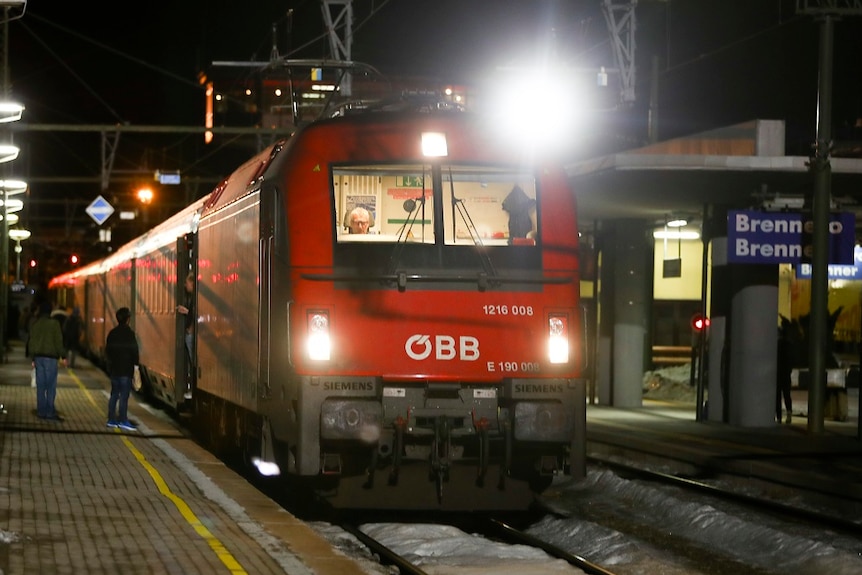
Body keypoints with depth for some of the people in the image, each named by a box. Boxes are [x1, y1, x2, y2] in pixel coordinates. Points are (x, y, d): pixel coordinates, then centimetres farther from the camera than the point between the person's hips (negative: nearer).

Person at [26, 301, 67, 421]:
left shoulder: (35, 324, 7)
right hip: (50, 357, -5)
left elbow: (31, 342, 11)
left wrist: (33, 358, 18)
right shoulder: (54, 324, -9)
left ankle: (41, 411, 9)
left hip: (38, 357, 5)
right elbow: (58, 341, -8)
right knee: (51, 386, -4)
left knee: (40, 385, 8)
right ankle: (50, 412, -7)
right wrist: (63, 356, 2)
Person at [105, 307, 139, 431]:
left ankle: (111, 420, 14)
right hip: (126, 369, -7)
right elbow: (134, 351, -14)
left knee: (114, 394, 13)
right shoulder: (129, 333, -12)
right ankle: (123, 421, -9)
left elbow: (107, 350, 16)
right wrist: (135, 364, -6)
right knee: (124, 395, -7)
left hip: (114, 368, 7)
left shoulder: (112, 333, 9)